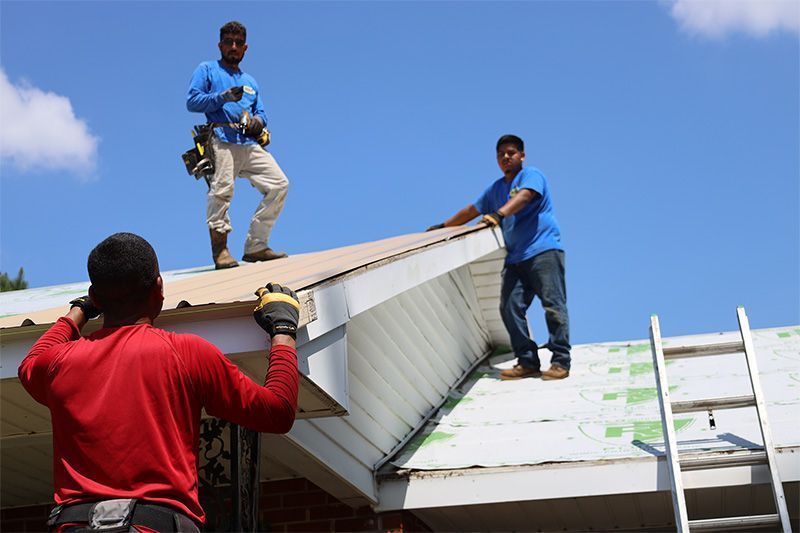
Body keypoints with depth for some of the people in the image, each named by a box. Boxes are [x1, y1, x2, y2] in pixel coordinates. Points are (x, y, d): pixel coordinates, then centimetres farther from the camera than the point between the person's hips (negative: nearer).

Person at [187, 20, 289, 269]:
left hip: (249, 144, 6)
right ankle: (220, 250, -18)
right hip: (221, 139, -5)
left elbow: (261, 112, 27)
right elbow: (192, 101, 4)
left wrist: (258, 120, 2)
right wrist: (223, 96, -10)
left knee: (279, 184, -7)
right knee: (222, 190, -23)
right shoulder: (207, 70, 17)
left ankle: (256, 246, -4)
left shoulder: (250, 81, 34)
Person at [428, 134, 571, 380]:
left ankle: (561, 362, -7)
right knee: (510, 308, -6)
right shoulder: (496, 188, 23)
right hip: (515, 258, 7)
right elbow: (472, 210, 33)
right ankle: (528, 363, -4)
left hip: (544, 251, -7)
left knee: (553, 306, -10)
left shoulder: (531, 175, 1)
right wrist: (443, 227, 35)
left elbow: (523, 197, -20)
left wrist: (498, 214, -36)